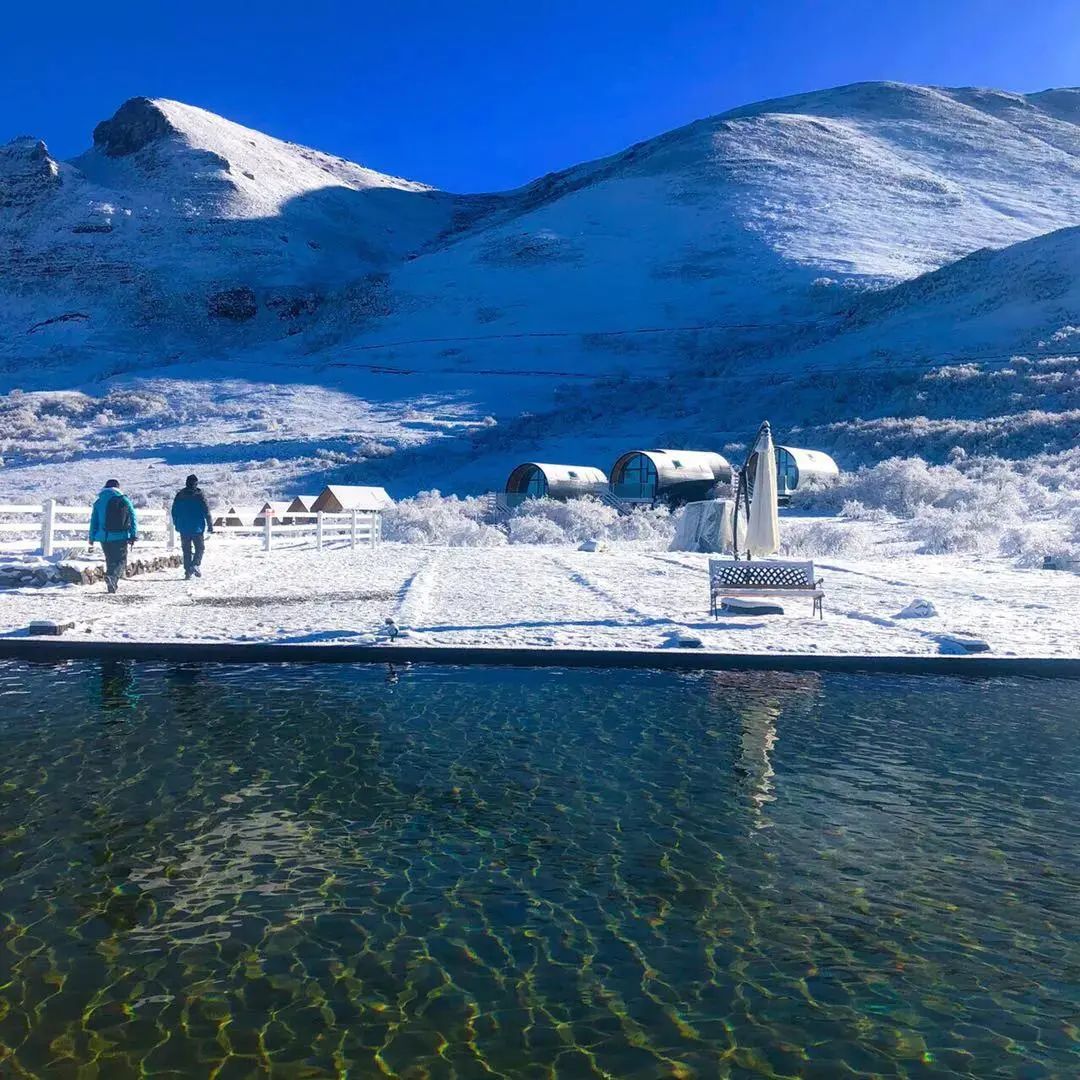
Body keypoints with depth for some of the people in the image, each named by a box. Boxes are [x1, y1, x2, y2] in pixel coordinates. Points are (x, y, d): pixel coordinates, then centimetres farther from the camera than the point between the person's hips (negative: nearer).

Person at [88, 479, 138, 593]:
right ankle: (112, 576, -26)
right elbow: (133, 518, -3)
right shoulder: (124, 500, 1)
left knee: (110, 561, 16)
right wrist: (134, 535, -1)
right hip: (120, 537, -3)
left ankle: (112, 584, 12)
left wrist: (92, 537, 15)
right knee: (121, 561, 1)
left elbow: (94, 521, 10)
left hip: (104, 537, 3)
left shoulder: (98, 502, 9)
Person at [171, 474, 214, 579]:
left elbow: (174, 511, 11)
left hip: (183, 528, 3)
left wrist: (177, 525, 21)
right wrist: (210, 525, -3)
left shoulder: (180, 494, 4)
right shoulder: (199, 495, -7)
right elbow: (206, 511, -8)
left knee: (187, 550, 8)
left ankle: (188, 571, 5)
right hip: (197, 527, -3)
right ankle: (196, 565, -15)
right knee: (200, 547, 7)